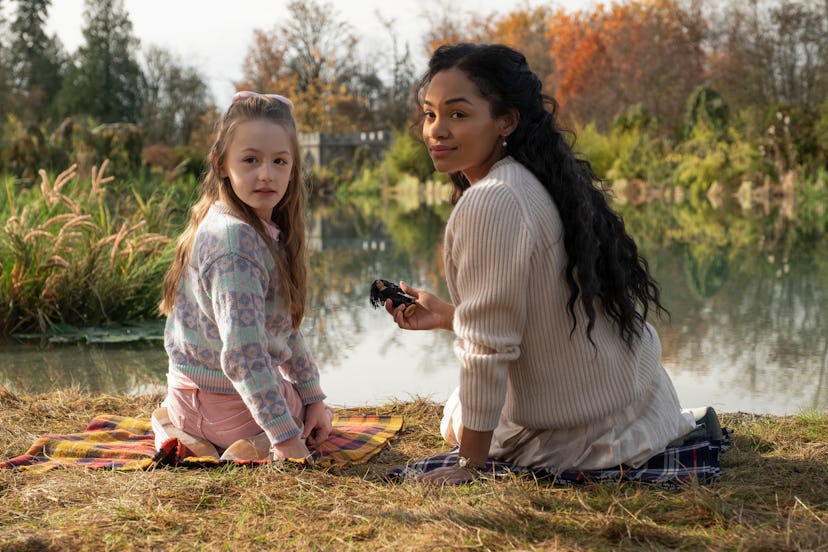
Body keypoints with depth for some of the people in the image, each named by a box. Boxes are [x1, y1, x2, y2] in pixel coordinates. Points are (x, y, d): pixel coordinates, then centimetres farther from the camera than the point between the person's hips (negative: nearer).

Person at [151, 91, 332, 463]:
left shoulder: (266, 232, 2)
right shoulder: (236, 242, -28)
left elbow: (284, 328, 12)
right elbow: (243, 355, -32)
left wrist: (313, 395, 12)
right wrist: (287, 437, -30)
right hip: (229, 400, -7)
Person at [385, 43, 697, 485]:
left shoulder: (490, 202, -27)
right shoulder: (539, 180, 3)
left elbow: (488, 343, -25)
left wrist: (469, 465, -19)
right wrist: (448, 315, 12)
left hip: (585, 434, -9)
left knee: (456, 423, 19)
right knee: (457, 414, 30)